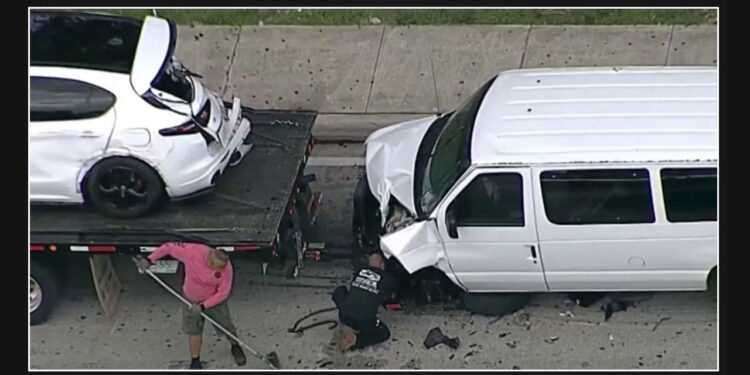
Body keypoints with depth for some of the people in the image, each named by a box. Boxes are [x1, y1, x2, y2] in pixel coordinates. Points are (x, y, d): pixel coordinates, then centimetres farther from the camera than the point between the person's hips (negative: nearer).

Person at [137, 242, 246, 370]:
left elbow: (223, 293, -23)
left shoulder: (225, 267, -31)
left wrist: (203, 306, -27)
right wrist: (150, 259, -18)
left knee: (227, 328, 12)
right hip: (192, 300, 0)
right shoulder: (191, 251, -33)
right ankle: (195, 361, 29)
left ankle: (235, 347, 44)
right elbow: (169, 247, -19)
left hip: (214, 301, 0)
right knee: (194, 330, 9)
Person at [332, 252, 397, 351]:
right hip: (364, 323, -4)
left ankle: (348, 327, 16)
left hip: (344, 317, 4)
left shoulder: (359, 271, 11)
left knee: (340, 291, 30)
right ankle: (355, 339, -2)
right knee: (384, 333, 26)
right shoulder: (387, 279, 4)